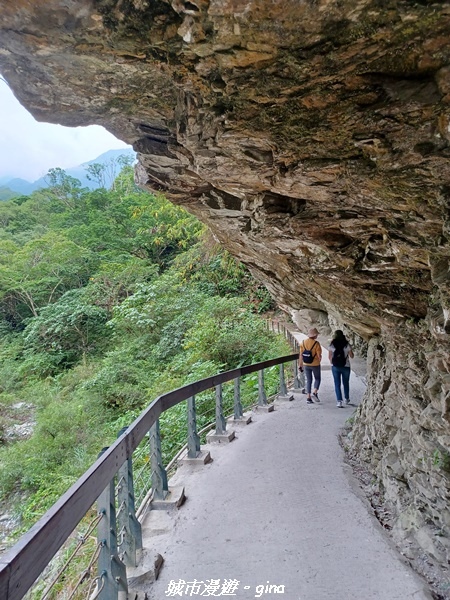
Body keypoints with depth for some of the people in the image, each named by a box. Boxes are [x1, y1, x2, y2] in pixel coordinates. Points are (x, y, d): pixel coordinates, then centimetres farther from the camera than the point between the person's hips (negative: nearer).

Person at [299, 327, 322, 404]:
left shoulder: (303, 342, -4)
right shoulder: (316, 344, -17)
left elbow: (301, 355, -2)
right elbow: (319, 356, -14)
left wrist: (300, 365, 6)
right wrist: (319, 360, 9)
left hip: (306, 365, 4)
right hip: (315, 365, -4)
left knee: (309, 381, 13)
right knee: (317, 379, 17)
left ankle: (308, 397, 8)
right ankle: (315, 393, -2)